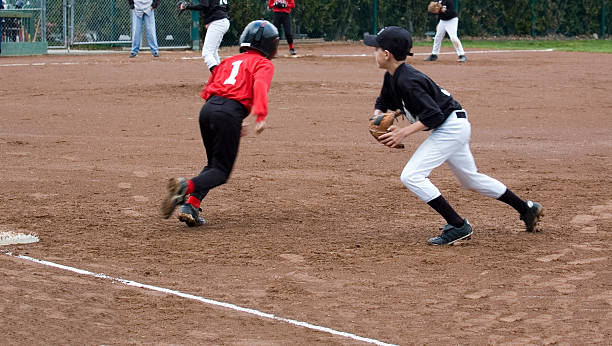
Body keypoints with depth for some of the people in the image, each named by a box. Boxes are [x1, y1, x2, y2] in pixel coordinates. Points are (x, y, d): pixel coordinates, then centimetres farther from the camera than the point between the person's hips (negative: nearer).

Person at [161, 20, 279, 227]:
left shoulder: (228, 61, 29)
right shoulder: (264, 64, 11)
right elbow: (260, 85, -12)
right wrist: (261, 116, -25)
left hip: (207, 109, 6)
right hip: (231, 113, -6)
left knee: (214, 164, 19)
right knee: (221, 172, -1)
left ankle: (191, 205, 1)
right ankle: (186, 186, -27)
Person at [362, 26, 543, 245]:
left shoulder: (407, 81, -25)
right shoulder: (392, 77, 5)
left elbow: (434, 115, -27)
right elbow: (383, 102, 20)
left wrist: (404, 132, -28)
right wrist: (378, 119, -1)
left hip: (451, 127, -11)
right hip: (453, 128, 11)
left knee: (411, 176, -16)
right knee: (470, 179, 23)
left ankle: (458, 226, -14)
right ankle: (527, 209, 33)